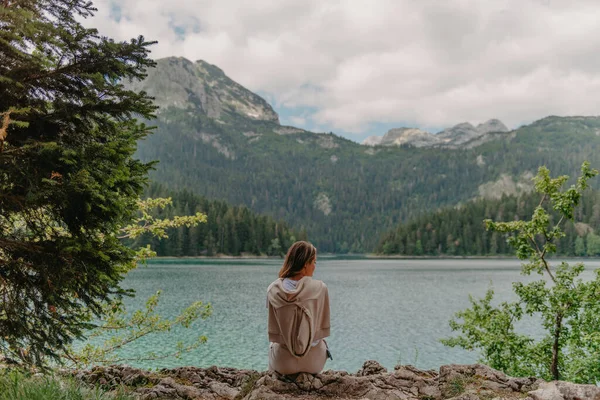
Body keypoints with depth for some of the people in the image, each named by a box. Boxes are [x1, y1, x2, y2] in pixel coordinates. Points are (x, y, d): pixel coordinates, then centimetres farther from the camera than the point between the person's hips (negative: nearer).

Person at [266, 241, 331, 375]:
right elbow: (322, 327, -4)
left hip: (283, 363, 0)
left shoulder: (273, 290, -13)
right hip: (313, 362, 0)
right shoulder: (319, 288, -16)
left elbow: (274, 334, -3)